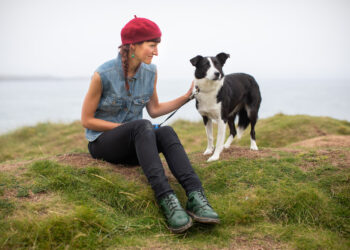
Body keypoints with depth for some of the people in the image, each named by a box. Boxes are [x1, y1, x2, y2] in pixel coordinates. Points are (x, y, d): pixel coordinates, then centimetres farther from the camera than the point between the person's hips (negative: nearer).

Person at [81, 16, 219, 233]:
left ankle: (196, 196, -46)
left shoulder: (150, 72, 0)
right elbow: (87, 120, -10)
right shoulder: (103, 75, -16)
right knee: (142, 126, -36)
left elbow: (154, 110, 11)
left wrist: (187, 97, 1)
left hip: (133, 145, 5)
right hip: (102, 142, -4)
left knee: (166, 132, -29)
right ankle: (166, 199, -48)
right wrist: (126, 126, -16)